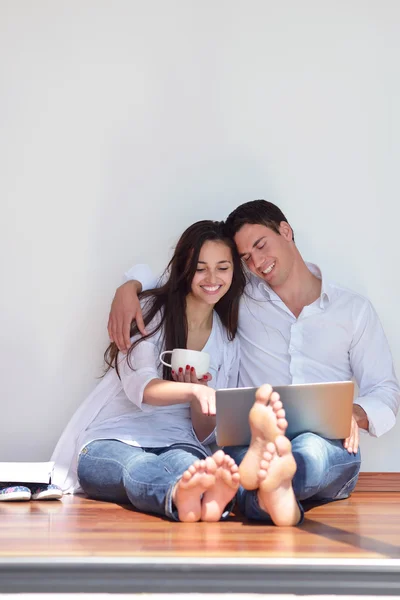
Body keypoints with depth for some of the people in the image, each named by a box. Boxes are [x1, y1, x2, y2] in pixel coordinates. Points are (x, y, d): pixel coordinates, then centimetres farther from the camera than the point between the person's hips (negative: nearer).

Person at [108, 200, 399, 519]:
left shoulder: (354, 309, 19)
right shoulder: (242, 297, 22)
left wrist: (354, 414, -7)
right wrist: (128, 288, 7)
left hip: (325, 445, -1)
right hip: (250, 440, 1)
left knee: (313, 449, -42)